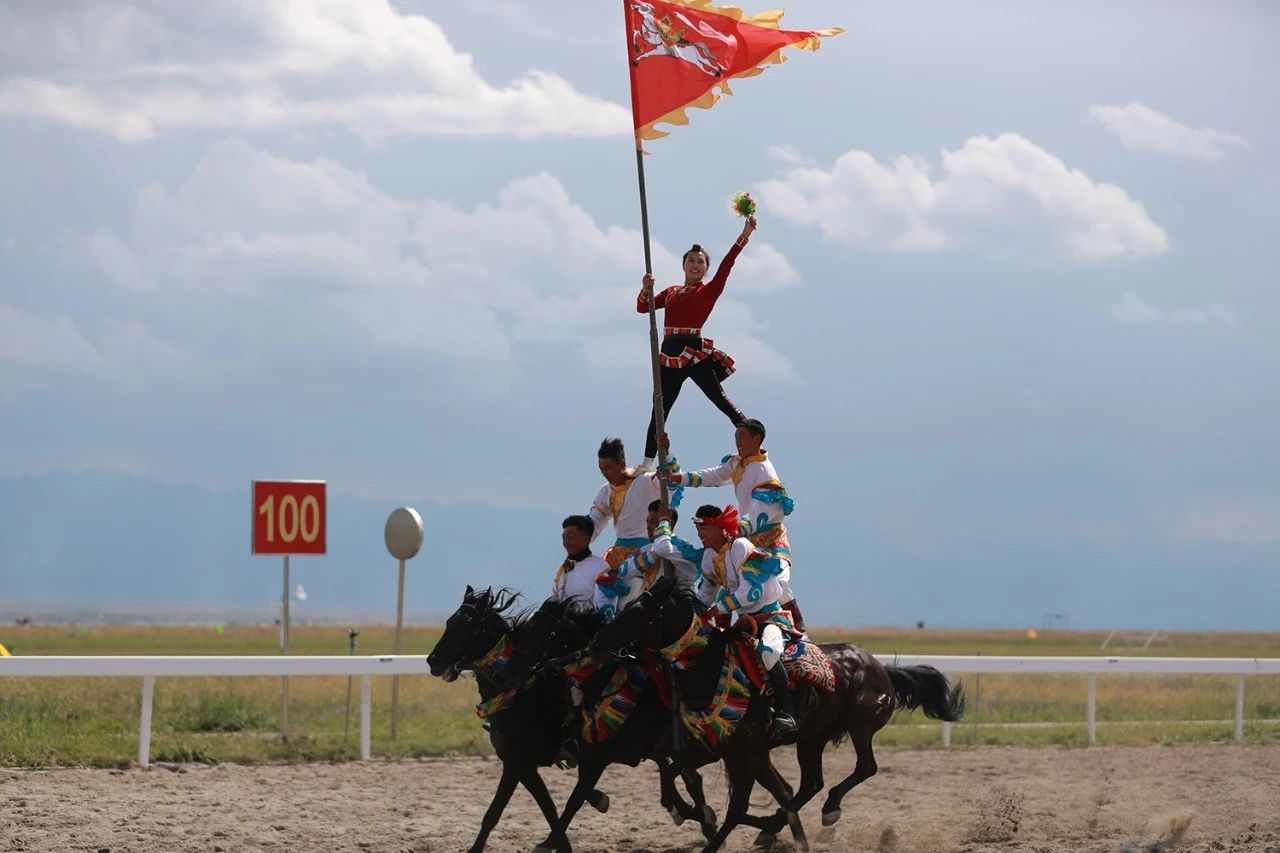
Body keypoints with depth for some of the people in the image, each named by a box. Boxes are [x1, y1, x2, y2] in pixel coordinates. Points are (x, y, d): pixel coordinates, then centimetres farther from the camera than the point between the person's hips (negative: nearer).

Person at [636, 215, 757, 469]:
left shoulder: (710, 290, 7)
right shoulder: (671, 292, 19)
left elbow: (726, 265, -5)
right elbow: (642, 307, 16)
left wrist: (744, 236, -16)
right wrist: (646, 288, -5)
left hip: (695, 352, -4)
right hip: (669, 353, 4)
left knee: (720, 399, -10)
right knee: (660, 409, 7)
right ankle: (648, 462, 11)